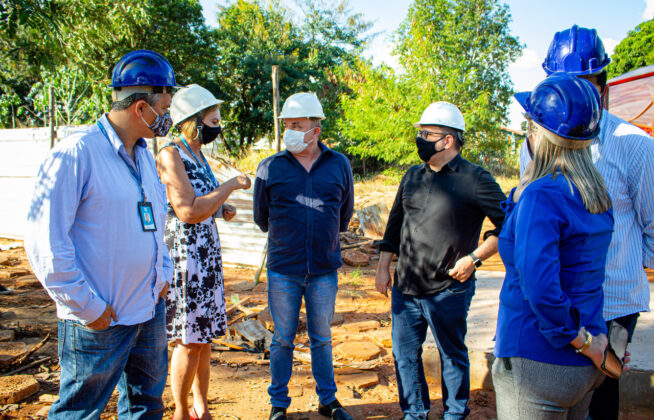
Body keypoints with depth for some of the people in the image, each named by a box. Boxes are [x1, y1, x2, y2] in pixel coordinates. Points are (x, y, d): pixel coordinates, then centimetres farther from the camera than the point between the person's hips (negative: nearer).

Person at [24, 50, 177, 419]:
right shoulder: (76, 152, -16)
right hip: (99, 319, -8)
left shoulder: (144, 156, 11)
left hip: (151, 310, 8)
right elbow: (45, 239, -18)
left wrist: (164, 274, 11)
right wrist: (87, 306, -17)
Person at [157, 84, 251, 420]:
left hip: (207, 251, 9)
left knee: (204, 336, 14)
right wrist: (231, 185, -18)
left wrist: (223, 210, 7)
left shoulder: (198, 155, 13)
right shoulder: (171, 155, -15)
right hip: (183, 253, -9)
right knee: (190, 340, 1)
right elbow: (188, 211, -24)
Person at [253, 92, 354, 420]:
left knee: (322, 338, 14)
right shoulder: (270, 168, -2)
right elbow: (261, 217, 11)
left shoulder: (339, 165, 2)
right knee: (283, 338, 10)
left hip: (324, 269, 1)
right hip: (282, 270, -1)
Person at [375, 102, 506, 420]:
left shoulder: (475, 179, -9)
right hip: (405, 287, 6)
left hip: (448, 290, -6)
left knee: (452, 355, 11)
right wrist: (383, 266, 12)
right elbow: (395, 223, 16)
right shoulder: (413, 176, 9)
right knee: (405, 353, 14)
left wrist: (473, 258, -14)